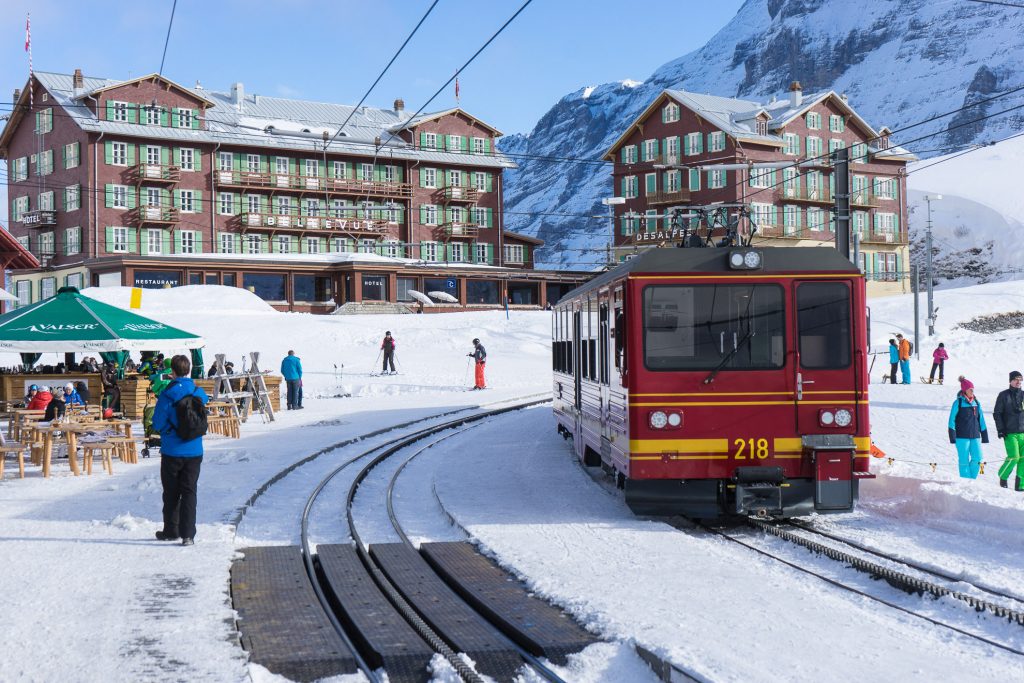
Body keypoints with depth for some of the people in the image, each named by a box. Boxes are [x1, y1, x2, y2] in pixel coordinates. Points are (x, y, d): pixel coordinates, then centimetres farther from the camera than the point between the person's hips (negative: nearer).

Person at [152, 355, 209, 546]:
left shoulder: (167, 395, -12)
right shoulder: (198, 392, -2)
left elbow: (157, 424, -9)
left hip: (171, 452, -2)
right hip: (194, 451, 2)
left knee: (171, 493, 12)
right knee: (189, 492, 4)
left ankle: (171, 531, 24)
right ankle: (188, 534, -2)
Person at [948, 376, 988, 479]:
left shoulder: (976, 403, 10)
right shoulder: (958, 403, -6)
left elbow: (981, 419, 14)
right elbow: (952, 420, -7)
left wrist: (984, 436, 13)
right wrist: (952, 437, -11)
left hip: (975, 436, 5)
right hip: (962, 437, -5)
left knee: (977, 459, -1)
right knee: (964, 461, 0)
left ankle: (972, 479, 15)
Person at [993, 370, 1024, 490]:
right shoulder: (1004, 395, 2)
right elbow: (997, 413, 2)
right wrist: (1000, 429, -6)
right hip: (1010, 433, -4)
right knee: (1013, 457, -13)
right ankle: (1003, 476, 11)